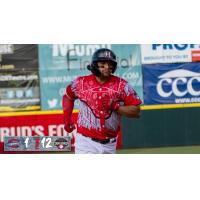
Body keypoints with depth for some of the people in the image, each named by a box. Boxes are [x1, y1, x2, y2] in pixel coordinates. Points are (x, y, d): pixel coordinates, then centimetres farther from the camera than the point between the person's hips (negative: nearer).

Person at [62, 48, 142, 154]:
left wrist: (115, 106, -18)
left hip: (109, 144, 2)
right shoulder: (81, 83, -2)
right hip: (86, 141, -2)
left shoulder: (122, 85, -4)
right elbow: (68, 96, 19)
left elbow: (136, 112, -5)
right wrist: (66, 118, 7)